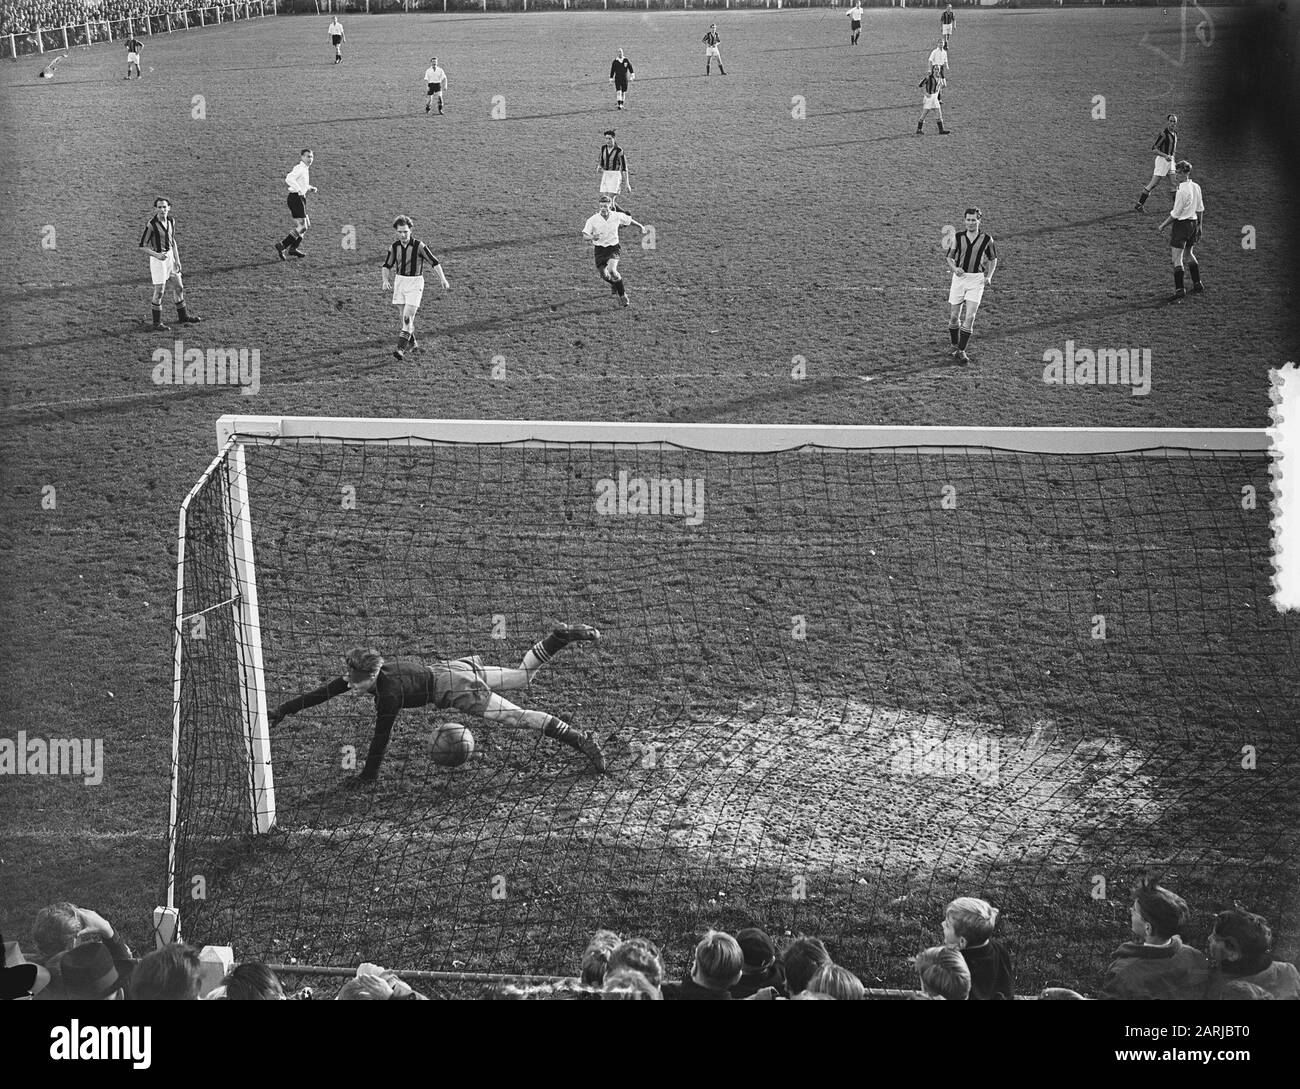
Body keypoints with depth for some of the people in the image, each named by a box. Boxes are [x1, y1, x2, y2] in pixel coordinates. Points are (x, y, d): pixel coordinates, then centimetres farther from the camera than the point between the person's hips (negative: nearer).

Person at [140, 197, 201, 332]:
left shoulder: (171, 221, 2)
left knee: (179, 287, 15)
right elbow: (142, 245, -13)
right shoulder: (151, 225, -18)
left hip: (170, 256, 7)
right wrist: (157, 255, -25)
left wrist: (177, 260, 9)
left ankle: (183, 317, 32)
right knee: (159, 292, -4)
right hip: (158, 259, -7)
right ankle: (157, 323, 6)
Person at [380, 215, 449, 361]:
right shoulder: (394, 247, 1)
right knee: (405, 316, 11)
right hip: (400, 282, 5)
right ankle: (412, 342, 31)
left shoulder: (419, 246, -13)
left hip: (415, 283, -5)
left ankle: (401, 348, -16)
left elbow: (434, 262, -11)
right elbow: (387, 265, 12)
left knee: (408, 317, -13)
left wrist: (443, 280, -19)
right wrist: (385, 281, -6)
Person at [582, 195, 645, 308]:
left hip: (613, 248, -2)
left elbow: (629, 220, 14)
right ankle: (613, 284, 43)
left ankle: (623, 295, -10)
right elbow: (585, 235, -11)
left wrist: (640, 226, 29)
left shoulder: (617, 216, -7)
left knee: (612, 270, -25)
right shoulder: (593, 220, -12)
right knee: (603, 275, 5)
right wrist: (592, 237, -34)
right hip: (600, 249, 2)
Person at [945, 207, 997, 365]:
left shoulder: (987, 239, -1)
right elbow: (950, 257, 9)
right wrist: (954, 268, -12)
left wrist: (989, 276, -3)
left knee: (969, 317, -11)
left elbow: (993, 259, 12)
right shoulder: (958, 237, 2)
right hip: (959, 277, 2)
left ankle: (961, 351, -2)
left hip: (976, 280, -2)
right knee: (954, 316, 6)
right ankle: (955, 346, 28)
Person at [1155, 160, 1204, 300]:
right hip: (1193, 222, 9)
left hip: (1182, 224, -9)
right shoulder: (1196, 187, 4)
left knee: (1177, 258, -5)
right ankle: (1197, 285, 31)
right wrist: (1199, 227, 22)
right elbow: (1200, 209, 12)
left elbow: (1175, 213, -18)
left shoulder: (1182, 191, -21)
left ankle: (1180, 290, -8)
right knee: (1189, 254, 24)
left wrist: (1162, 225, -8)